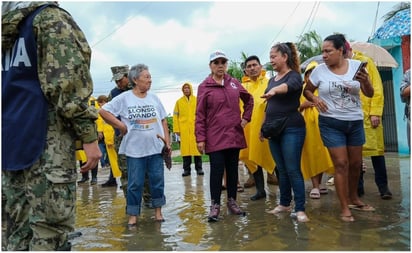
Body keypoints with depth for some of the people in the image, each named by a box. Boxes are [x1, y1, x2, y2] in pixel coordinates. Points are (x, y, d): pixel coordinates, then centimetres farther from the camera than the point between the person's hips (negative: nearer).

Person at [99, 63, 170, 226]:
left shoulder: (154, 98, 8)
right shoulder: (124, 98, -4)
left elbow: (163, 121, 11)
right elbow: (103, 111, -5)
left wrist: (167, 141, 5)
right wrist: (120, 125, -8)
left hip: (156, 148, 3)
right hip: (134, 150, -3)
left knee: (157, 180, 9)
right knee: (135, 183, 4)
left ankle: (158, 211, 25)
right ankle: (133, 215, 18)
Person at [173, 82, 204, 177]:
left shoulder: (197, 100, 8)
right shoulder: (179, 101, 10)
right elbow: (175, 116, 8)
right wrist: (176, 129, 1)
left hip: (196, 128, -1)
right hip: (184, 129, 1)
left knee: (197, 147, 1)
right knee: (185, 148, 2)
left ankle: (199, 168, 11)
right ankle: (186, 169, 11)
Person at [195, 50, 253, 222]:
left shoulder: (234, 83, 8)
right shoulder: (204, 86, -3)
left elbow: (249, 99, 23)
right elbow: (200, 115, -5)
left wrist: (246, 118, 12)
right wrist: (200, 138, -9)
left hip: (234, 135, 4)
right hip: (215, 137, -4)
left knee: (233, 169, 10)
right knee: (217, 170, -3)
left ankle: (232, 201, 23)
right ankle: (215, 205, 9)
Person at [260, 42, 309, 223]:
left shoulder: (294, 75, -5)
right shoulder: (272, 79, 16)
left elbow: (289, 86, -31)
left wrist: (274, 90, -50)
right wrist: (262, 126, 17)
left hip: (292, 129, -7)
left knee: (293, 170, -6)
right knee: (281, 170, 13)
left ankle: (300, 209, 3)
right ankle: (284, 204, 24)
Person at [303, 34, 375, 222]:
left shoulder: (356, 65, -3)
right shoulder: (319, 70, -6)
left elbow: (370, 94, 0)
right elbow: (307, 90, 7)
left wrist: (365, 81, -21)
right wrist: (314, 99, -14)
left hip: (355, 122, 3)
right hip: (331, 123, -3)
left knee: (356, 163, 14)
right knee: (341, 164, -4)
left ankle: (354, 198, 36)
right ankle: (345, 207, 9)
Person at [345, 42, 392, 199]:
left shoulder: (366, 62, 3)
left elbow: (377, 88, -1)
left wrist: (375, 112, -9)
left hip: (368, 114, -1)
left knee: (375, 148, 2)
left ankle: (383, 186, 12)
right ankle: (358, 186, 16)